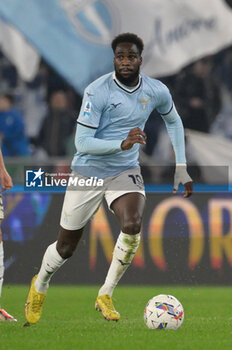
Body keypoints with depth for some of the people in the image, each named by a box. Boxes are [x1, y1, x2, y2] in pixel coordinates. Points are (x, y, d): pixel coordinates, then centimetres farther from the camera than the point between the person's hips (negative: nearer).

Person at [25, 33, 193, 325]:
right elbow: (82, 142, -21)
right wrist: (122, 144, -33)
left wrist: (181, 168, 12)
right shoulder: (97, 92, -19)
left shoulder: (157, 92, -5)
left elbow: (173, 121, 17)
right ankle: (40, 285, 41)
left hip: (125, 172, 2)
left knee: (132, 225, -28)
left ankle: (105, 296, -9)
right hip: (88, 172, -2)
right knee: (66, 248, 6)